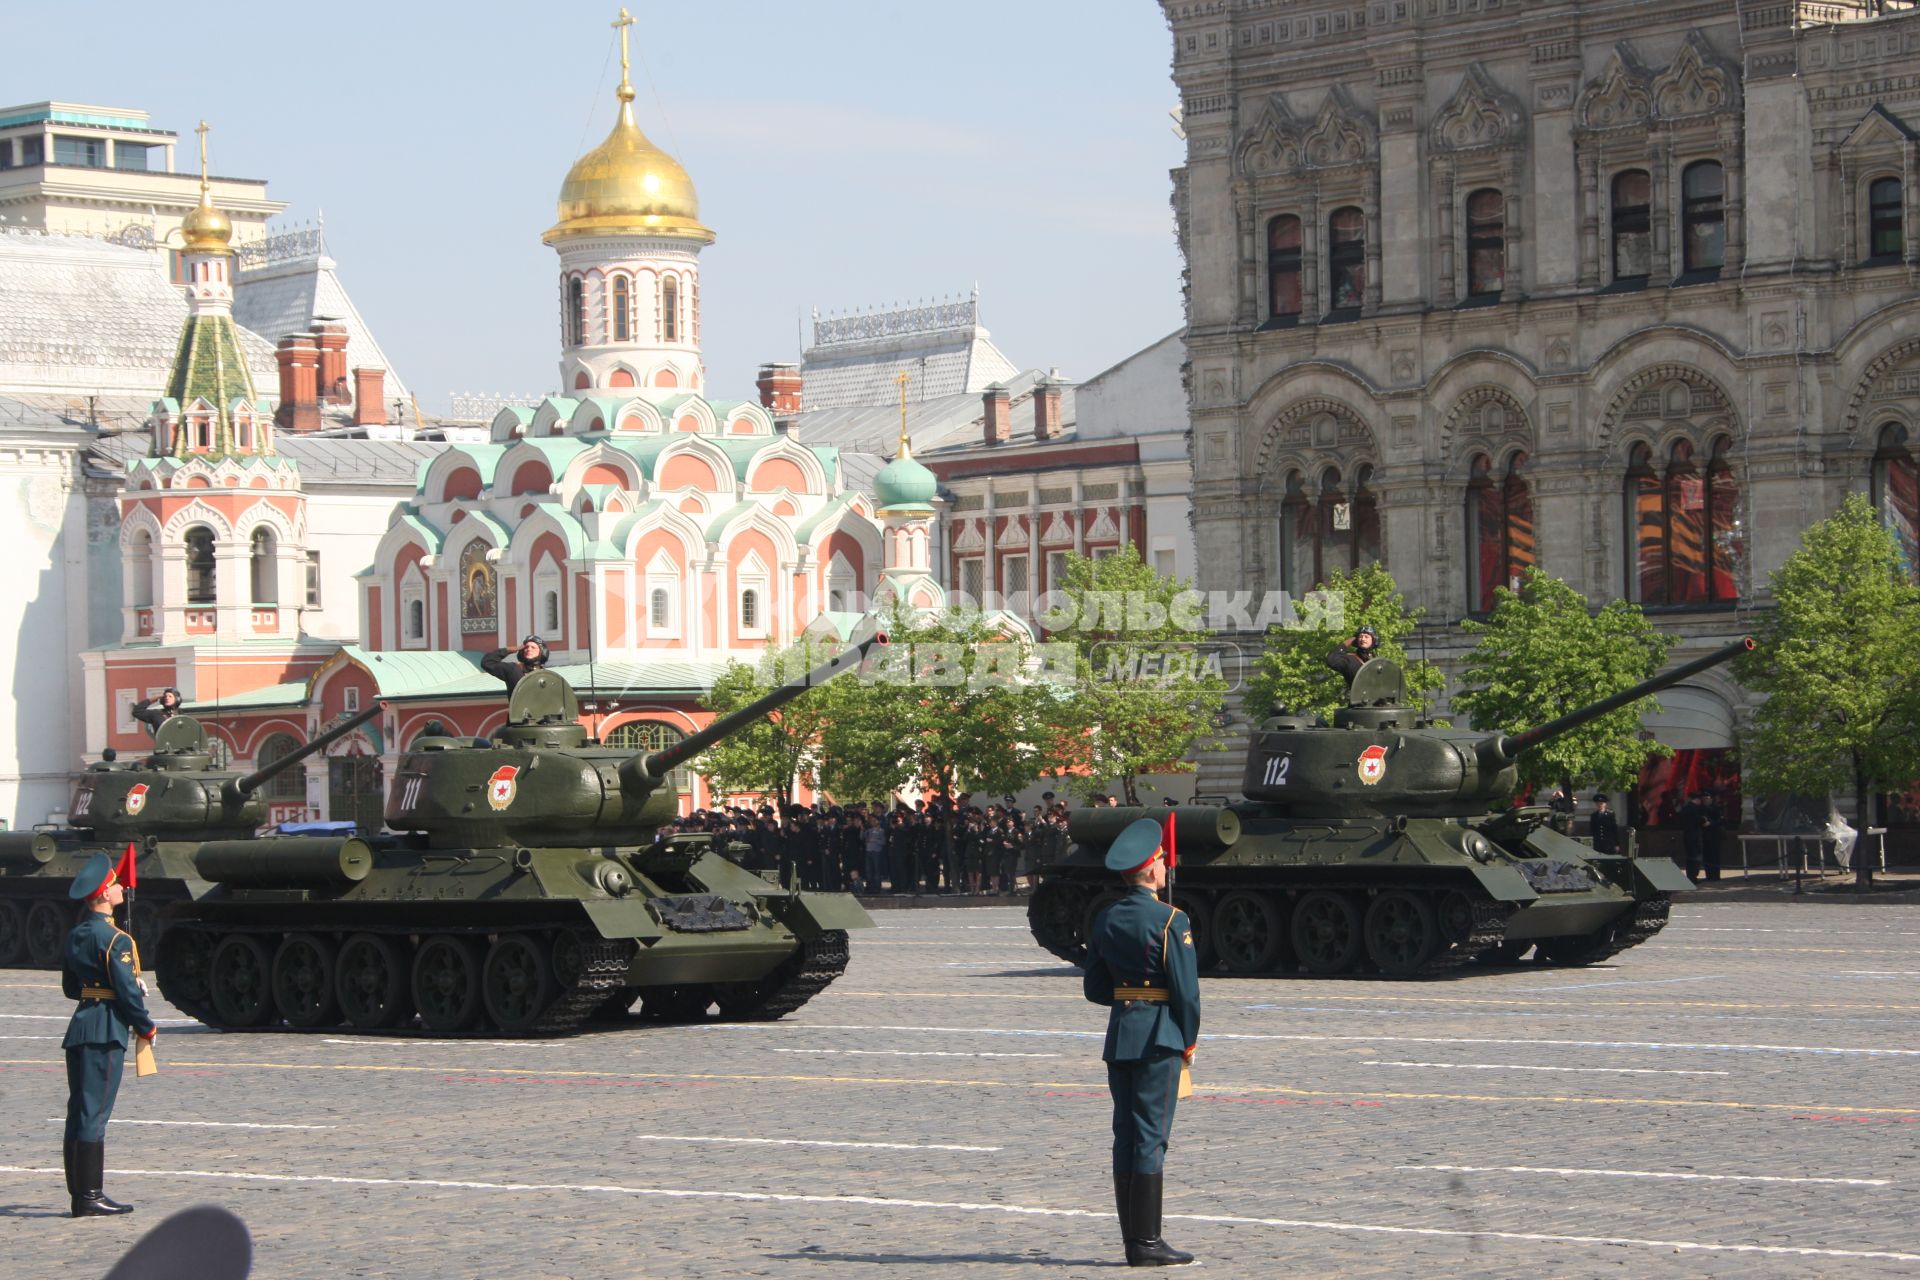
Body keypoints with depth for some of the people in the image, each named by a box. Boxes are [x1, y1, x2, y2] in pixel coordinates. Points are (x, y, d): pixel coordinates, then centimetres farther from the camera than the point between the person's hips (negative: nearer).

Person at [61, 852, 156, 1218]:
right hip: (106, 1032, -8)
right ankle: (90, 1197, -5)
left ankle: (78, 1194, 14)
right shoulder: (114, 940, -15)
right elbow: (128, 992, -16)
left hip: (79, 1026, 8)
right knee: (94, 1114, -7)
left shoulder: (75, 936, 11)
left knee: (78, 1112, 10)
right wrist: (146, 1027, -2)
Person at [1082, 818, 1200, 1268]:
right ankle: (1146, 1242, -5)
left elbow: (1095, 989, 10)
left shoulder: (1104, 921, 8)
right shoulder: (1171, 921, -12)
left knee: (1126, 1136, 9)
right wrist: (1189, 1040, -1)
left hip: (1118, 1036, 6)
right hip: (1159, 1038, -6)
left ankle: (1133, 1240, 12)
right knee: (1151, 1137, -5)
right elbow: (1186, 989, -13)